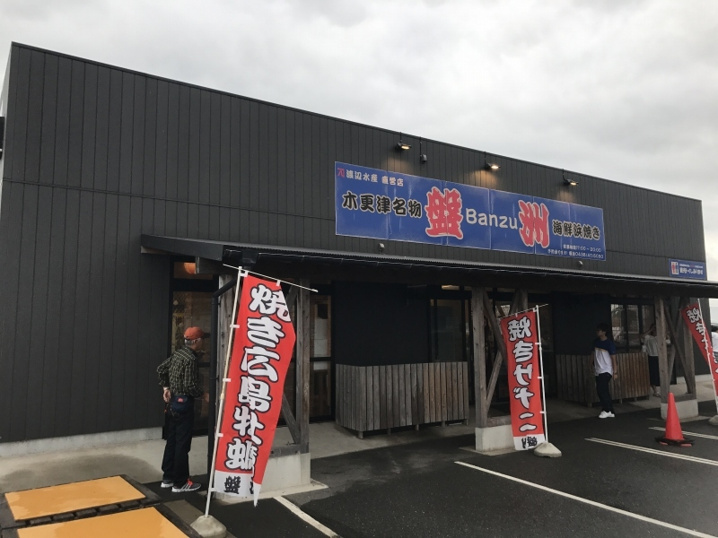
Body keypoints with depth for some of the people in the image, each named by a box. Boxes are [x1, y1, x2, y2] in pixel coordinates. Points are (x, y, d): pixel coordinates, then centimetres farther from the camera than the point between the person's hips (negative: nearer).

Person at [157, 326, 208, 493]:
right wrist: (204, 395, -9)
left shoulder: (178, 353, 7)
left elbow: (161, 369, 17)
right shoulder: (191, 359, -21)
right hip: (183, 403, -9)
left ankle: (168, 478, 26)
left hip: (173, 401, 9)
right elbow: (190, 385, -24)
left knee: (172, 440, 16)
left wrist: (165, 387, 20)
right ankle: (180, 483, 9)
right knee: (182, 444, 0)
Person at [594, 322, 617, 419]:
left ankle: (606, 410, -2)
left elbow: (613, 357, -11)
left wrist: (615, 371, -13)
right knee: (605, 391, 9)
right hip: (598, 371, 7)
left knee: (601, 389, -14)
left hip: (606, 371, -7)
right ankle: (611, 412, 16)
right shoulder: (596, 342, 8)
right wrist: (593, 365, 15)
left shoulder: (609, 343, -11)